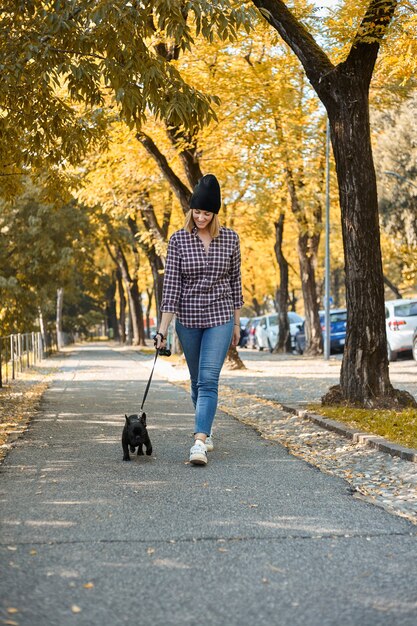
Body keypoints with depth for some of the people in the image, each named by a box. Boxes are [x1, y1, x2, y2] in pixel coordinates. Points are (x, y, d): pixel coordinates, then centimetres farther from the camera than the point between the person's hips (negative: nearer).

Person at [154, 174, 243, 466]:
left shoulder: (230, 238, -1)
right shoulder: (178, 239, -4)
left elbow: (235, 281, 6)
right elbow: (171, 285, -7)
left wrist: (237, 323, 8)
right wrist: (163, 328, -11)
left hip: (220, 317, -1)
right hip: (188, 319, 1)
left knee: (208, 379, -14)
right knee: (197, 381, 14)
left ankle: (199, 442, -20)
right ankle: (206, 429, 35)